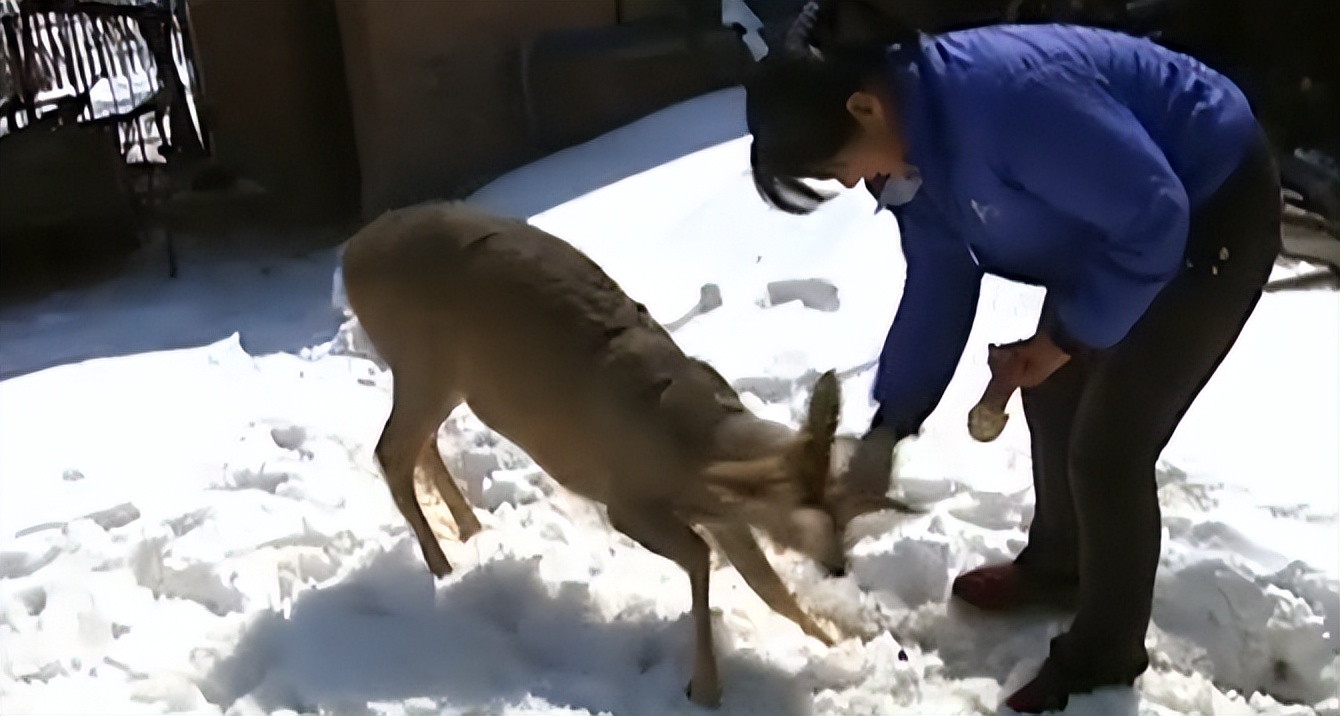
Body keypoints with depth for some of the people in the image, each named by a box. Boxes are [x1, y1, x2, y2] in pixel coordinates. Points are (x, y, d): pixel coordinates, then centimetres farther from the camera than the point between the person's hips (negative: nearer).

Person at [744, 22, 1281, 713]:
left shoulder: (1003, 97, -37)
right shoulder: (908, 149, -7)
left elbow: (1154, 215, -30)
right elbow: (938, 283, 1)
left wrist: (1066, 336, -19)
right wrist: (888, 426, -3)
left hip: (1214, 216, -9)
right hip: (1113, 216, 9)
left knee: (1106, 446, -6)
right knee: (1053, 397, 18)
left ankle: (1105, 652, 16)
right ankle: (1056, 563, 44)